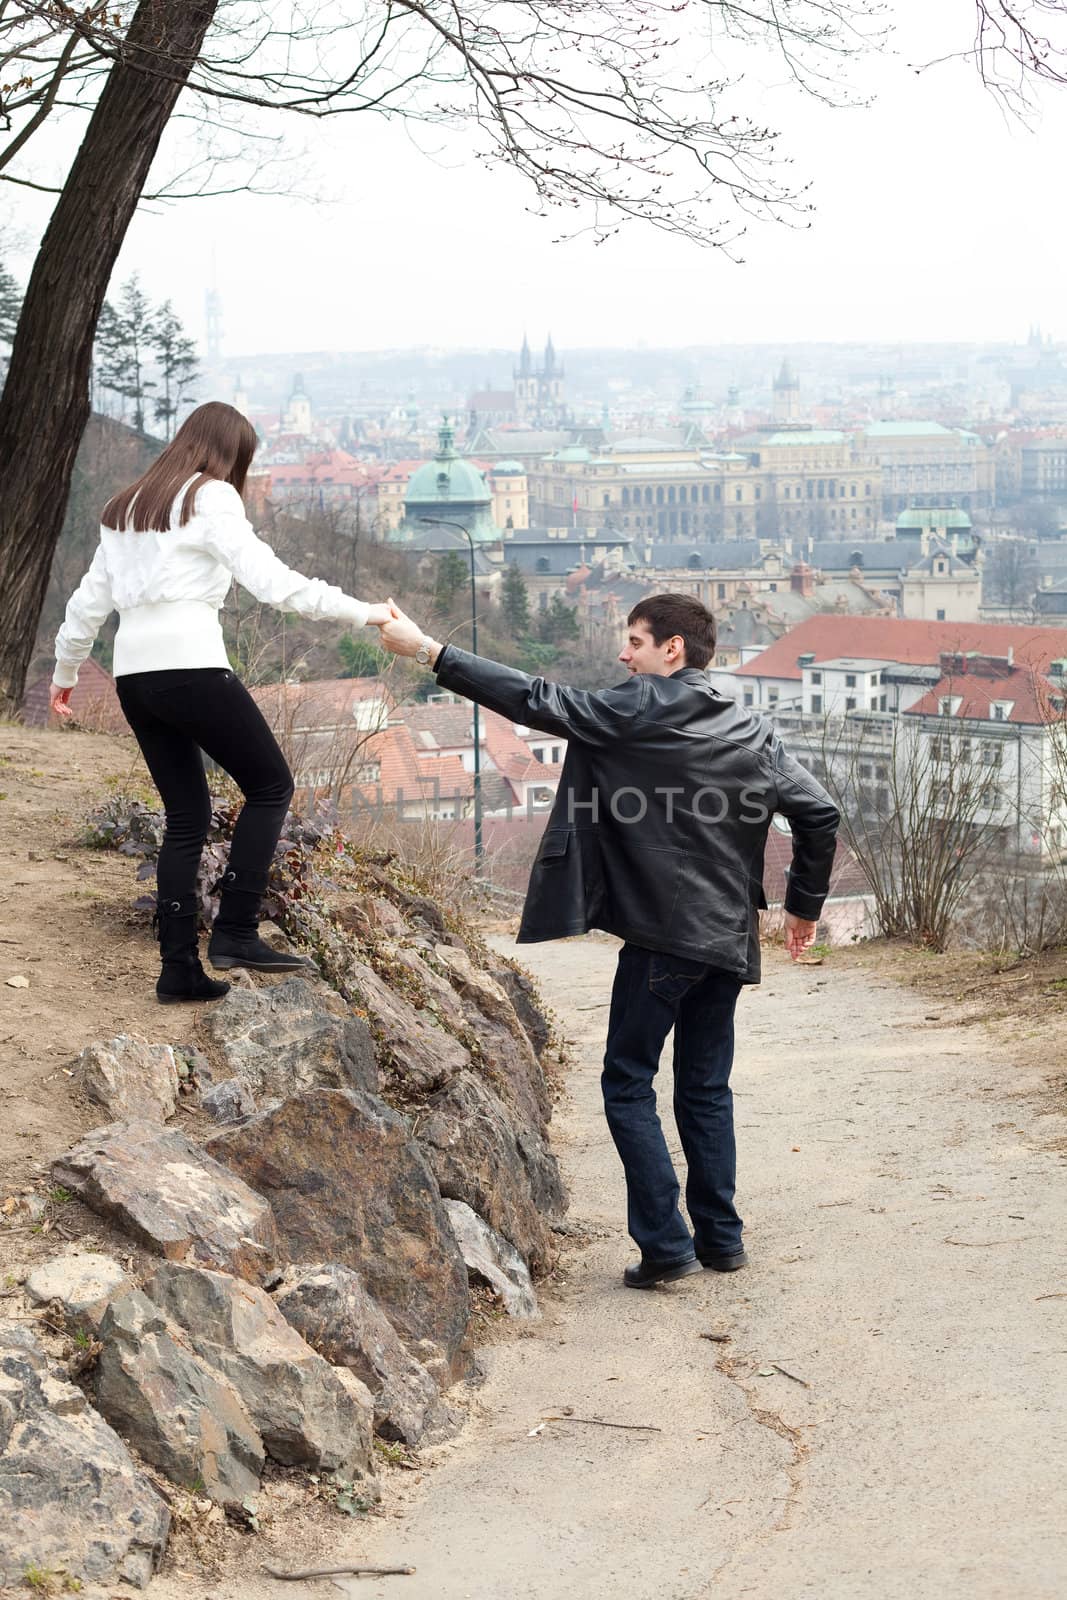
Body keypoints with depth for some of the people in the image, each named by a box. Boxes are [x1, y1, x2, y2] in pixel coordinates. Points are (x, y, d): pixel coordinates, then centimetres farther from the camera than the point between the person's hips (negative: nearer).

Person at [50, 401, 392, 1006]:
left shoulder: (127, 508, 20)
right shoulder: (211, 498, -2)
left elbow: (89, 599, 23)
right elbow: (270, 580, -13)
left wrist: (66, 671, 35)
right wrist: (359, 612, -11)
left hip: (135, 677, 8)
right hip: (192, 667, -8)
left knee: (187, 817, 13)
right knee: (270, 785, 5)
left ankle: (180, 968, 10)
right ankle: (235, 932, -5)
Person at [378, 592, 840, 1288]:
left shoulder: (638, 709, -9)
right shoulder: (754, 730, 8)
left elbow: (535, 700, -11)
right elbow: (819, 812, 6)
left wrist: (428, 649, -7)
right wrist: (806, 905, 18)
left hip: (663, 936, -6)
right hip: (731, 939, 6)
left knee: (629, 1084, 3)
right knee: (706, 1088, 16)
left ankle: (665, 1243, -3)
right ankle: (721, 1238, 18)